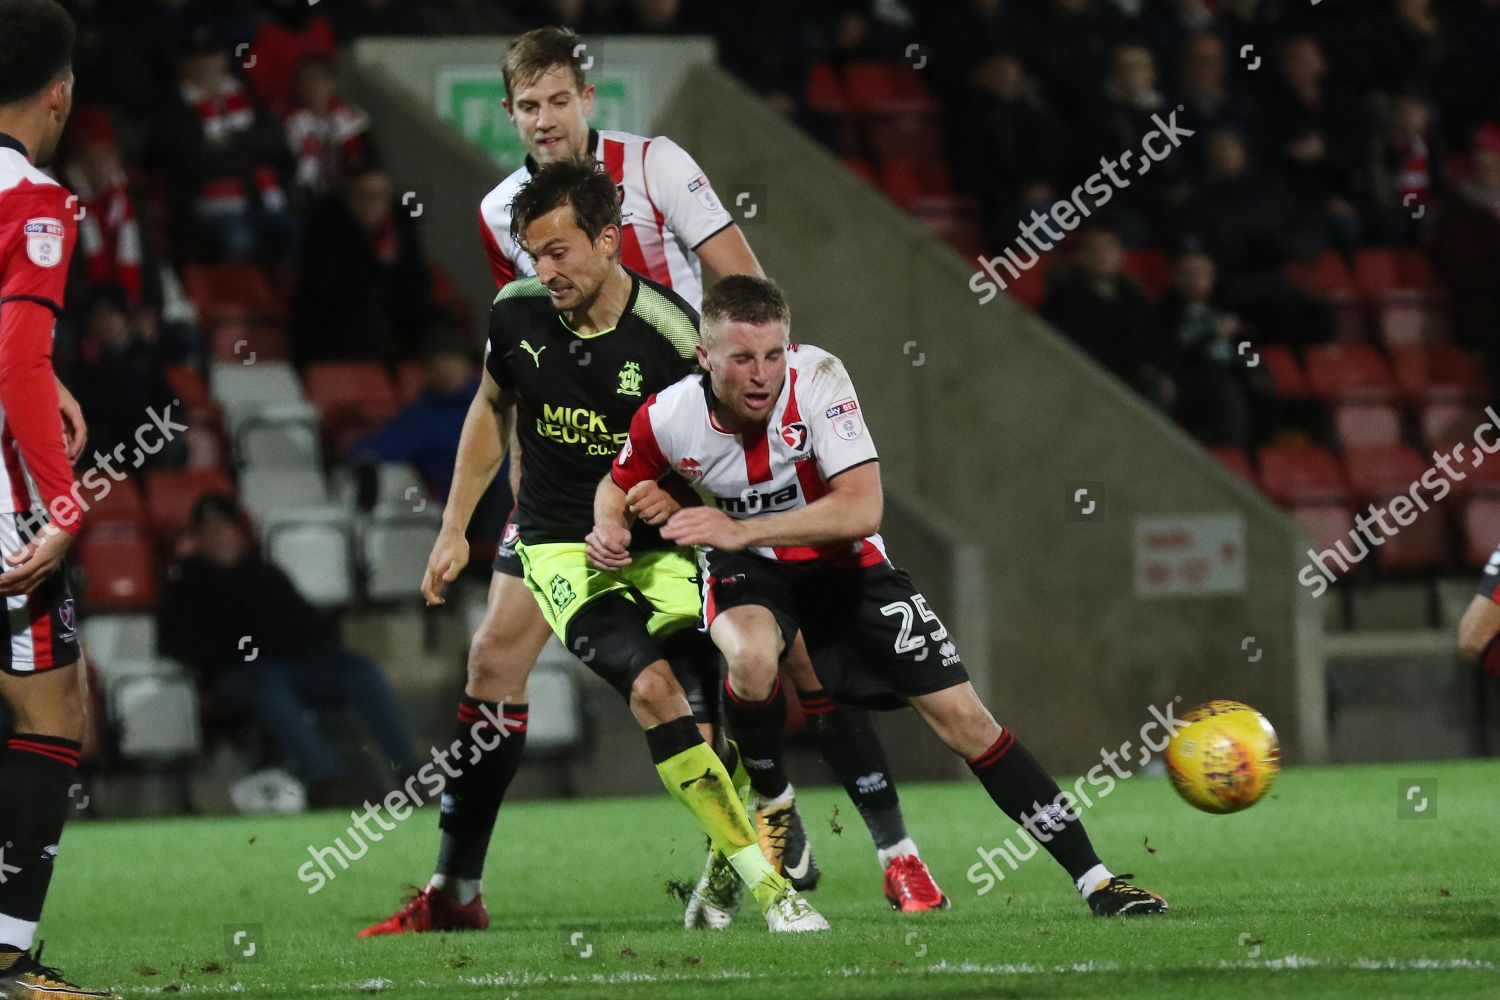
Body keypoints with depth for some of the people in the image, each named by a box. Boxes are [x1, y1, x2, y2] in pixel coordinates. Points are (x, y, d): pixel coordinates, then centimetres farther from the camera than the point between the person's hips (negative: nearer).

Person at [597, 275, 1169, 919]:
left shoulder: (816, 377, -26)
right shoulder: (667, 418, -19)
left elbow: (861, 508, -31)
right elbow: (618, 485, 5)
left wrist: (741, 530, -36)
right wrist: (612, 531, -18)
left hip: (843, 563, 0)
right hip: (746, 573, 0)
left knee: (963, 717, -6)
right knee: (751, 656, -37)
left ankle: (1094, 878, 2)